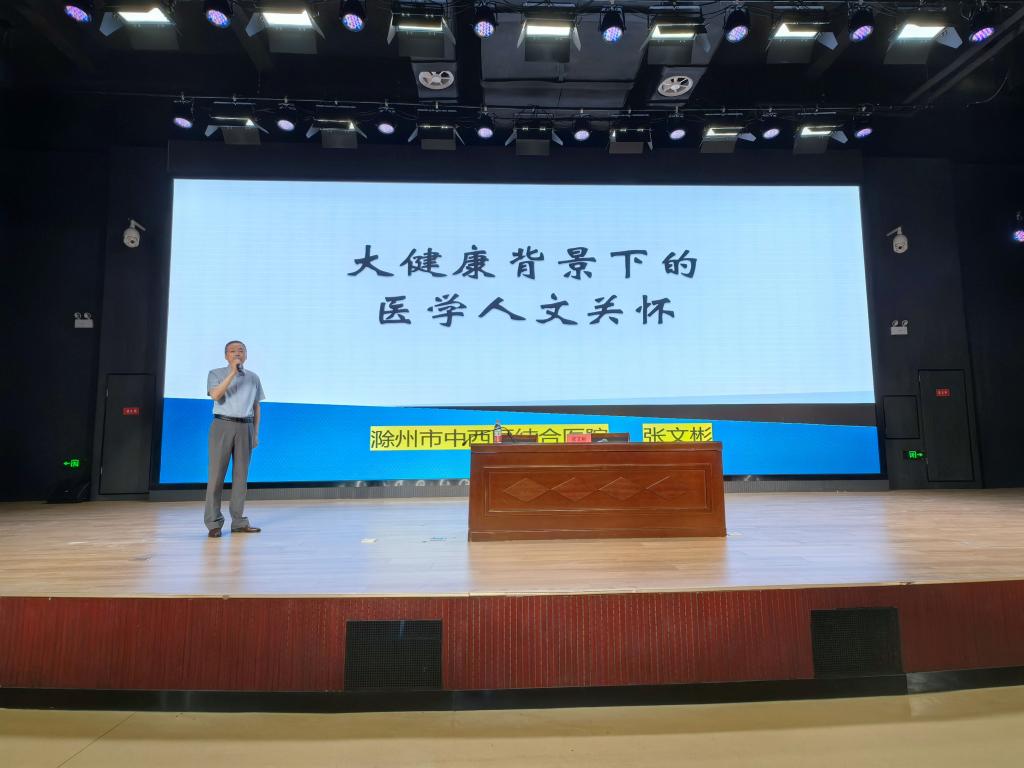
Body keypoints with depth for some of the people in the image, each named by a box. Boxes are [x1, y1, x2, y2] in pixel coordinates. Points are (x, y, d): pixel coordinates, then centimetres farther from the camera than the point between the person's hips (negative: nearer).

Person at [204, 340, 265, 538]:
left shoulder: (253, 378, 13)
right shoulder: (216, 374, 3)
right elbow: (216, 395, -16)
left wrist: (256, 433, 9)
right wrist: (233, 373, -20)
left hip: (245, 427, 3)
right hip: (223, 426, -3)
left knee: (241, 474, 6)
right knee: (217, 473, -3)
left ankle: (239, 521, 12)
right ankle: (214, 523, 3)